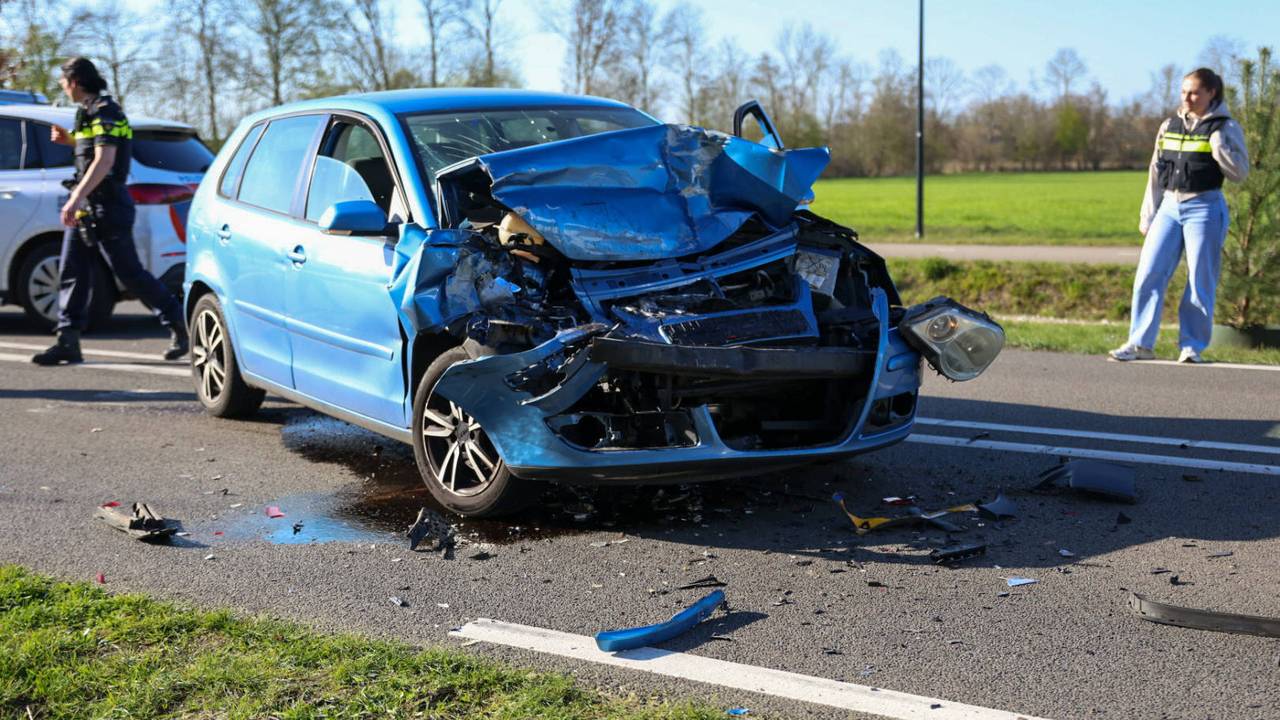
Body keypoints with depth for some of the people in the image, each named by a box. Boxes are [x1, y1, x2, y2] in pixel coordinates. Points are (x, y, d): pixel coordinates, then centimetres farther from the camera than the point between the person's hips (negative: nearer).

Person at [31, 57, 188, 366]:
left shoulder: (105, 112, -13)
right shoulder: (90, 112, 17)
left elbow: (105, 160, -23)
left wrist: (77, 198, -28)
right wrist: (69, 139, 18)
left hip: (106, 208, -10)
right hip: (85, 208, 10)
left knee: (130, 273, -5)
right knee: (72, 271, 4)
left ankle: (178, 324, 7)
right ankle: (68, 342, 5)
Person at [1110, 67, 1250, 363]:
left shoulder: (1225, 127, 0)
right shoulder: (1169, 126, 12)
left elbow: (1240, 173, -5)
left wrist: (1218, 143, -16)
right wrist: (1147, 215, 14)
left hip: (1204, 209, -4)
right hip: (1169, 207, 4)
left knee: (1200, 281, -1)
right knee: (1148, 274, -3)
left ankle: (1192, 345, 8)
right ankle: (1140, 343, 2)